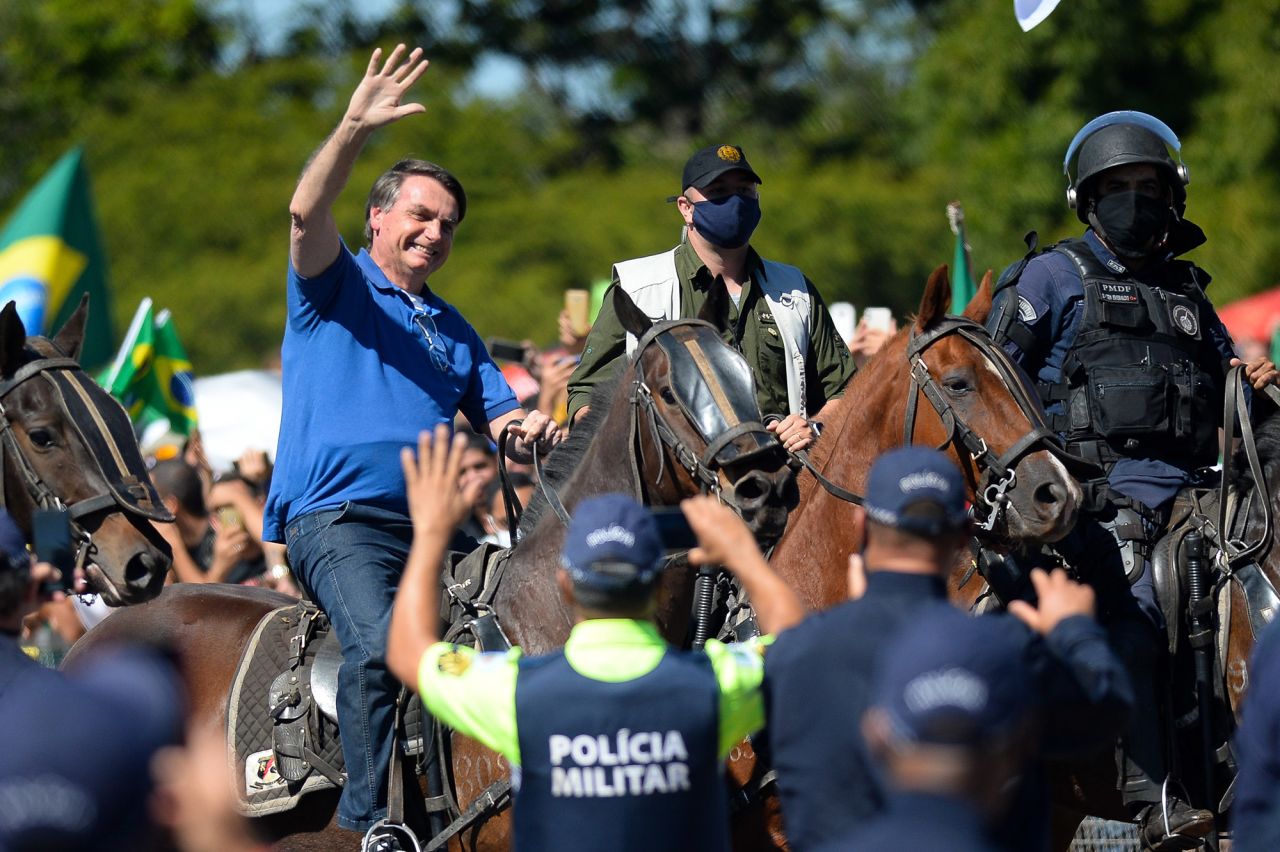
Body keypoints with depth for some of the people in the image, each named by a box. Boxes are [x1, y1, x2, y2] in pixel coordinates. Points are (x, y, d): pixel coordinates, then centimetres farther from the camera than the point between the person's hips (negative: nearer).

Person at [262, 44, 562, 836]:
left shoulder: (454, 330, 26)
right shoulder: (336, 288, 9)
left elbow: (501, 419, 21)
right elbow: (308, 210, -11)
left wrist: (531, 430, -4)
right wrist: (355, 129, -25)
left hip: (434, 525, 6)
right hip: (336, 516, -6)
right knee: (381, 643, -30)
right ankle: (367, 820, -28)